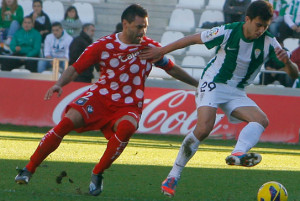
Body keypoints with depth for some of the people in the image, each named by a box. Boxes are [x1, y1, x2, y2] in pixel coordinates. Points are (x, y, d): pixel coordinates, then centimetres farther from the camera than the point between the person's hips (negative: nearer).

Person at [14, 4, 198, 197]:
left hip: (129, 106, 0)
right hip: (100, 97, 0)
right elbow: (76, 68, -3)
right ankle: (29, 169, -9)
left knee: (126, 126, -36)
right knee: (68, 121, -23)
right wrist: (59, 84, -21)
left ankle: (98, 174, -17)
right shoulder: (103, 45, -4)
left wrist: (198, 83, 19)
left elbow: (172, 69, 14)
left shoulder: (150, 47, -1)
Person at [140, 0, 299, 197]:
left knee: (262, 120, -23)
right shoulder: (227, 32, -15)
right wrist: (161, 52, 5)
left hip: (237, 93, 4)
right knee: (204, 128, -26)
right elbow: (192, 39, -2)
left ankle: (238, 154, -48)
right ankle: (172, 178, -16)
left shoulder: (269, 43, -9)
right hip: (212, 84, -4)